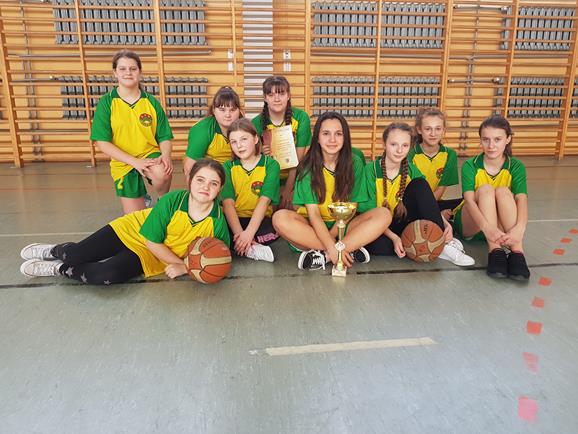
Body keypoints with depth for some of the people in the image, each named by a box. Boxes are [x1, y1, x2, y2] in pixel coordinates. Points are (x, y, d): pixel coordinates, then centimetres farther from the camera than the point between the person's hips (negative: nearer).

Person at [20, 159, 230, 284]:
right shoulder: (172, 200, -25)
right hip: (133, 230, 0)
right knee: (76, 254, -7)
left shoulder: (218, 223, -22)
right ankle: (54, 251, 33)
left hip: (149, 258, 0)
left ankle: (60, 269, 7)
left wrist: (184, 268, -22)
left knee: (107, 275, -24)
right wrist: (180, 263, -21)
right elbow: (151, 240, -19)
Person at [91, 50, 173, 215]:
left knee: (163, 174, -38)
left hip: (150, 155, 0)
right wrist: (134, 161, -20)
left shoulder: (151, 102, -1)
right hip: (123, 163, 0)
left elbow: (164, 137, 1)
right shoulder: (106, 102, -5)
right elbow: (102, 142, -10)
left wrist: (165, 156, -22)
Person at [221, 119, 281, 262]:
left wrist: (249, 233, -27)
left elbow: (264, 201, -13)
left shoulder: (270, 165, 0)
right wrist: (239, 234, -27)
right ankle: (252, 248, -23)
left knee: (274, 229, -35)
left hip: (259, 220, -2)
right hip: (234, 220, 2)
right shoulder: (228, 167, 6)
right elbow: (228, 203, -9)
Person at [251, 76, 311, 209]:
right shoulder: (257, 122, -7)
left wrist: (288, 190, -15)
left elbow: (298, 159, -11)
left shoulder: (301, 118, -10)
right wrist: (260, 154, -23)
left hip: (294, 178, 0)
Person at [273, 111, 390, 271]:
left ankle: (322, 256, -28)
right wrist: (331, 247, -29)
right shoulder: (308, 167, -9)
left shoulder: (354, 164, -5)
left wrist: (329, 244, -19)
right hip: (313, 227, -1)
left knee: (383, 214, -22)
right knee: (280, 218, -30)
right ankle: (350, 250, -27)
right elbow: (313, 213, -15)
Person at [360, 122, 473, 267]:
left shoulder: (411, 171, -1)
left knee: (419, 184, -19)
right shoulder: (371, 170, -14)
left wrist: (445, 223, -23)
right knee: (380, 247, -40)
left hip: (401, 223, 4)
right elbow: (370, 213, -16)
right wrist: (394, 237, -28)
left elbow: (427, 201, -3)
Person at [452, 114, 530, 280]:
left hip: (503, 225, 1)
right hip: (470, 224, -1)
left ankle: (517, 251, -37)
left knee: (503, 191, -28)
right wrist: (487, 228, -46)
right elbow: (469, 200, -27)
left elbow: (522, 199, -24)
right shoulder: (470, 166, -11)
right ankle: (495, 250, -36)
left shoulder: (516, 166, -7)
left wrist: (519, 229, -45)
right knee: (485, 189, -28)